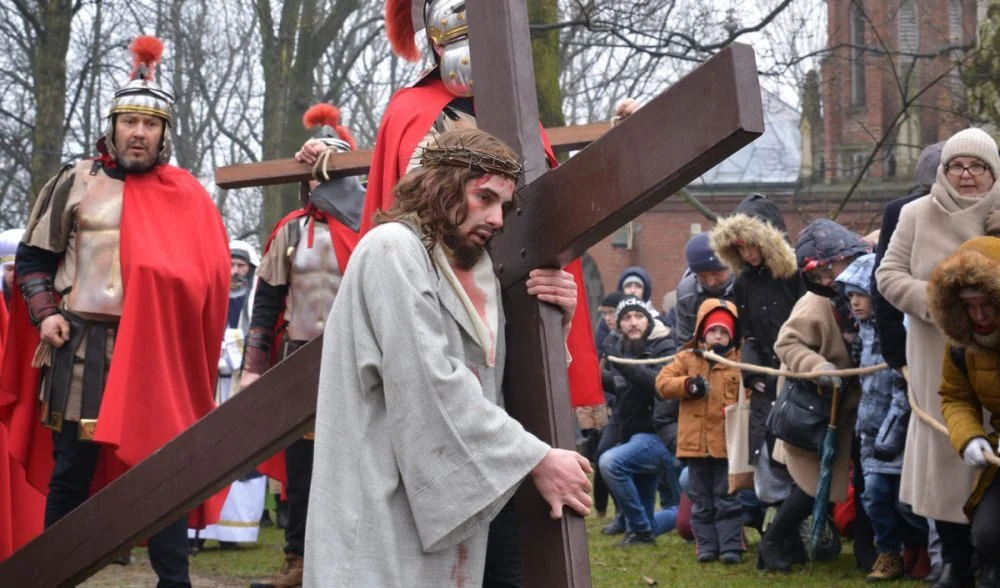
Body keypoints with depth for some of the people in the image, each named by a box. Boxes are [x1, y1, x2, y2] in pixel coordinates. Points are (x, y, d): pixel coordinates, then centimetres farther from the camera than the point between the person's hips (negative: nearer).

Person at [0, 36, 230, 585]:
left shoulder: (188, 196, 6)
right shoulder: (75, 183, 6)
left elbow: (209, 276, 6)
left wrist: (181, 320, -10)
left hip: (158, 349, 0)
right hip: (82, 346, 0)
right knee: (71, 468, 5)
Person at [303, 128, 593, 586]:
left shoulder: (476, 276, 15)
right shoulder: (393, 248, -9)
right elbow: (431, 387, -19)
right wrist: (535, 459, -16)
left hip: (446, 512, 8)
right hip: (384, 514, -8)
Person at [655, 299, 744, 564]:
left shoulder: (738, 361, 2)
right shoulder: (687, 358, 4)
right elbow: (662, 382, -1)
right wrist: (686, 385, -16)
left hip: (727, 441, -1)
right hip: (696, 440, 2)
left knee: (727, 497, 3)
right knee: (701, 499, 9)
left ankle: (731, 546, 5)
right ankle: (706, 545, 15)